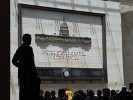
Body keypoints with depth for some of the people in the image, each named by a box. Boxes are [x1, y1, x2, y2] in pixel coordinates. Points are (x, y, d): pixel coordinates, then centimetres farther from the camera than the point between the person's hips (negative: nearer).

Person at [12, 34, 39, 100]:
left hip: (21, 73, 9)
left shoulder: (19, 49, 15)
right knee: (30, 93, -11)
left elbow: (14, 61, 20)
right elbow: (31, 62, -16)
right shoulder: (28, 48, -10)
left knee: (22, 92, 7)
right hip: (28, 73, -8)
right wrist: (35, 74, -14)